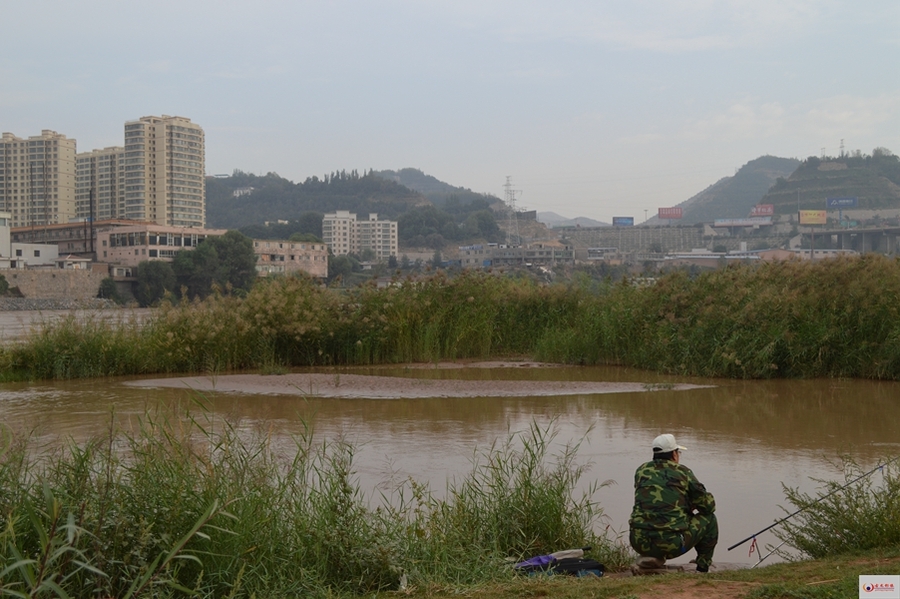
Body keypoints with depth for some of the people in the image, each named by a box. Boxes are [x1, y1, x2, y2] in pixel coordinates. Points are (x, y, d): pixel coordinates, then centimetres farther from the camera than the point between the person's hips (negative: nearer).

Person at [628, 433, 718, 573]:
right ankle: (702, 569, 20)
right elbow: (709, 506, 8)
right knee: (709, 519, 18)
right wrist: (691, 506, 31)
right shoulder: (683, 472, 2)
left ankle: (652, 558, 20)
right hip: (672, 543, -4)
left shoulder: (642, 470, 13)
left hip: (639, 542, 4)